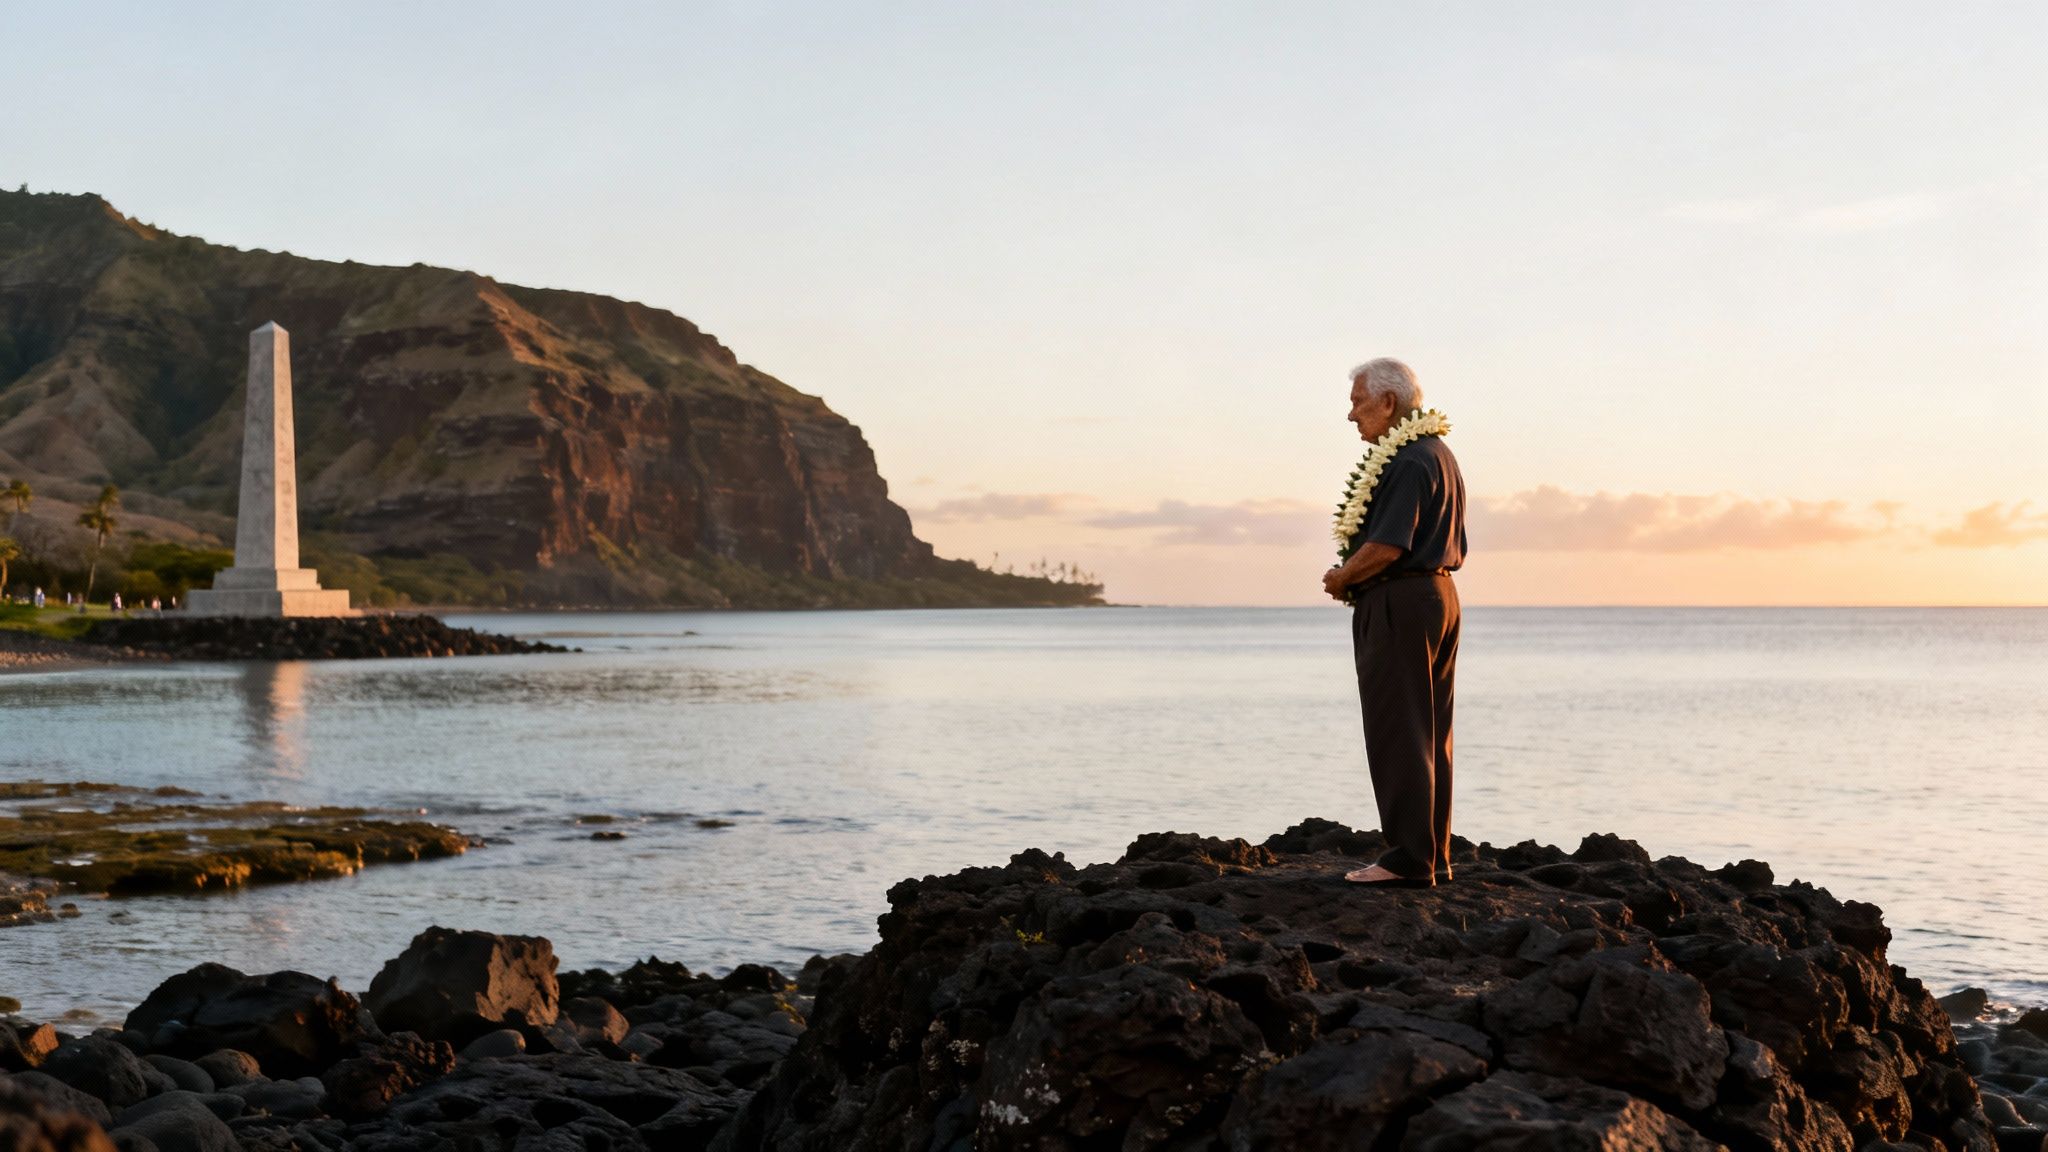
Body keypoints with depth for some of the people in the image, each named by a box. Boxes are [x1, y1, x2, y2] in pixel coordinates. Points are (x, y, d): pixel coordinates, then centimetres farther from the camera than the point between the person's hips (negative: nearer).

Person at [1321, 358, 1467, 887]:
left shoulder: (1407, 460, -16)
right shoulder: (1439, 454, 17)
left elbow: (1387, 546, -24)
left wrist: (1340, 580, -7)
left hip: (1397, 605, -11)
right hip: (1439, 595, 11)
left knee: (1397, 735, -7)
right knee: (1429, 735, 12)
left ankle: (1409, 859, -5)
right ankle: (1434, 856, 16)